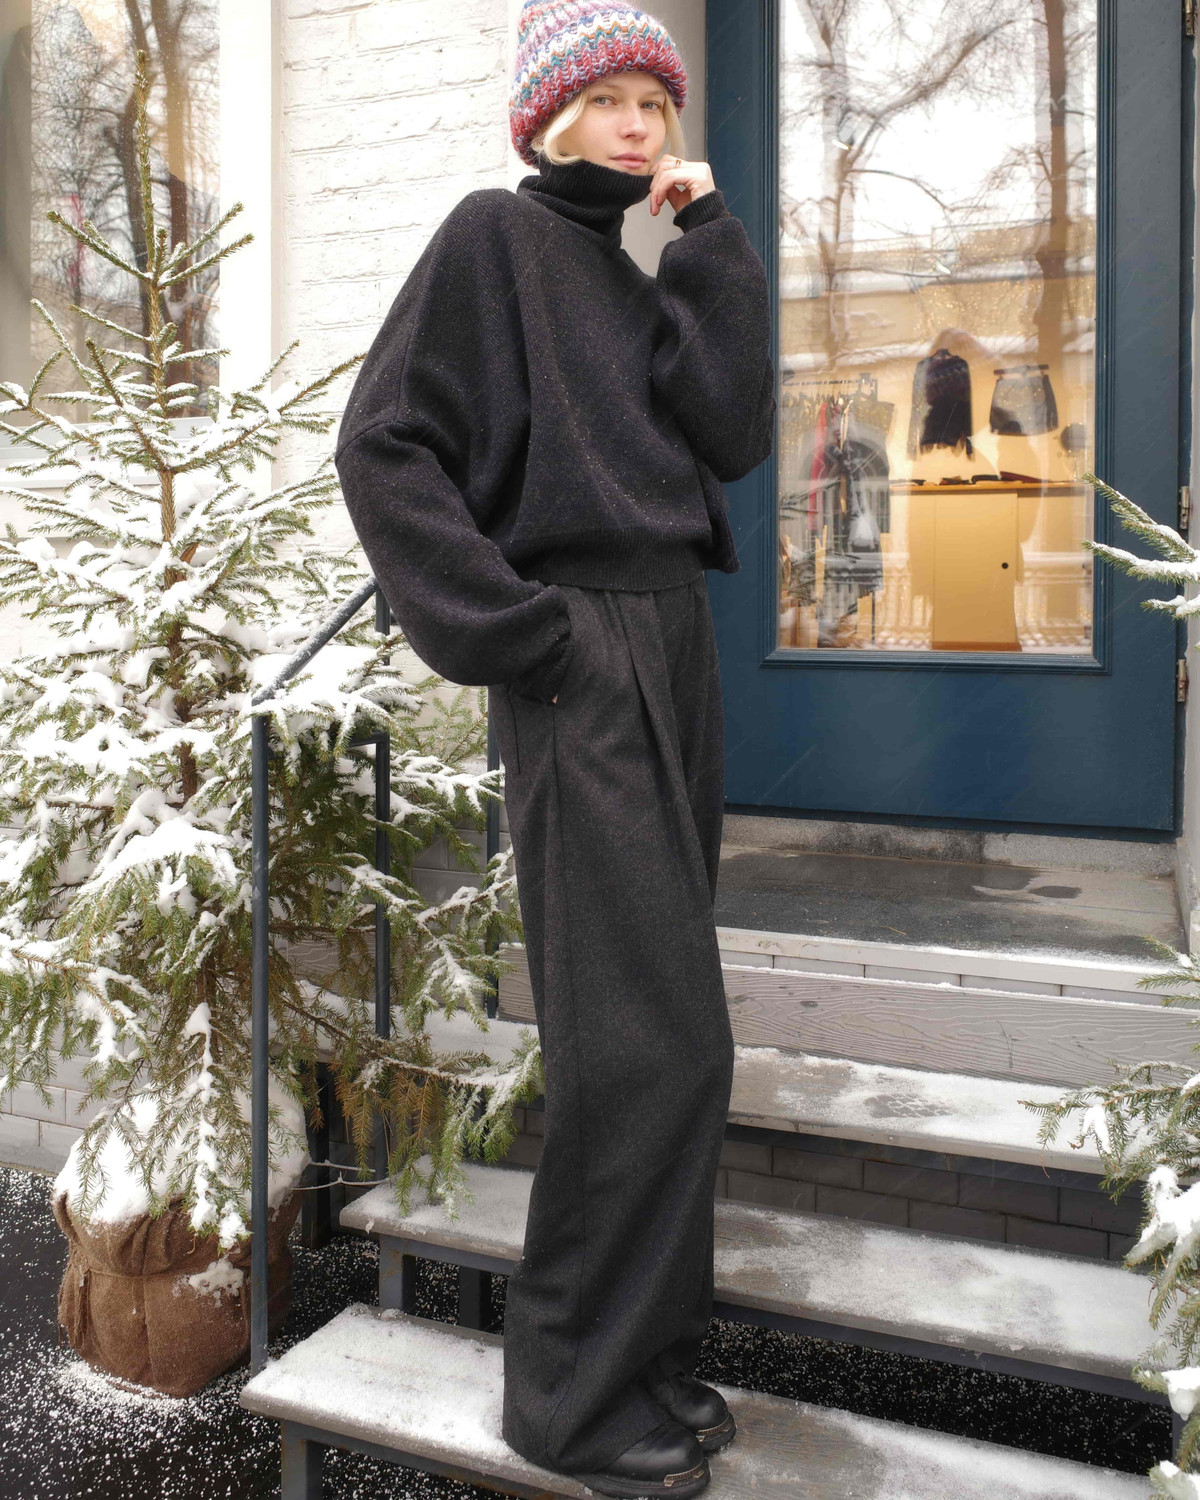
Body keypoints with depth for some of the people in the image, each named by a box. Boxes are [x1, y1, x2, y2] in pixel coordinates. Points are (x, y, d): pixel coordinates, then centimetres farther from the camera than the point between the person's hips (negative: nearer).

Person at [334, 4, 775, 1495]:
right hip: (574, 670, -8)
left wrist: (710, 242, 3)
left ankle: (644, 1344, 22)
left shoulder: (640, 280, 21)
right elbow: (381, 445, -9)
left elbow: (735, 436, 5)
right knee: (656, 1033, -11)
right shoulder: (494, 234, 0)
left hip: (674, 654, 8)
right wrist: (509, 628, -15)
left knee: (656, 1026, 9)